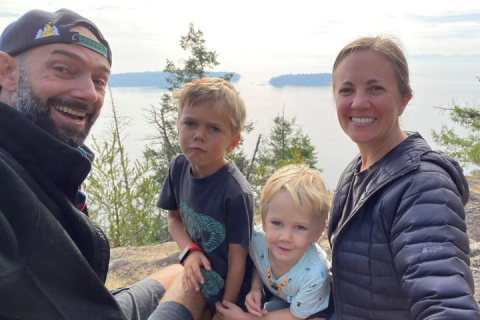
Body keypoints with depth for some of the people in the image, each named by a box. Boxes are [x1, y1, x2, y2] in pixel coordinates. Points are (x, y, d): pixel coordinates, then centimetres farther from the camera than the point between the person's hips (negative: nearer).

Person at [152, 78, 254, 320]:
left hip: (228, 286, -4)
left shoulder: (236, 193, -29)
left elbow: (237, 261, -19)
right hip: (199, 273, 4)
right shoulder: (179, 167, -13)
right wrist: (190, 252, -14)